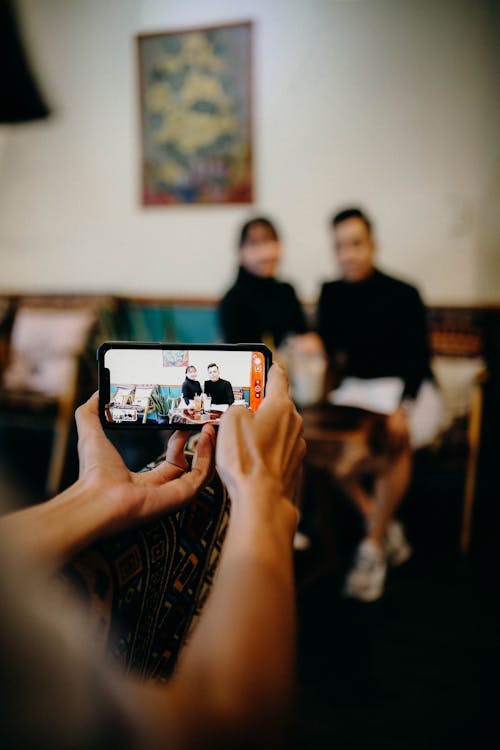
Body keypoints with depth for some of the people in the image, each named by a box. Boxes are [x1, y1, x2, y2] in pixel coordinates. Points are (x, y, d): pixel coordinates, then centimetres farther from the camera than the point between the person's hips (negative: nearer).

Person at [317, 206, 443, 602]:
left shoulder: (403, 295, -8)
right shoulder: (332, 293, 6)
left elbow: (416, 359, -16)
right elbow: (327, 351, 8)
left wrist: (400, 407, -33)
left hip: (408, 389, -4)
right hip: (356, 388, 4)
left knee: (396, 435, -37)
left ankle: (373, 547, -22)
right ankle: (386, 527, -15)